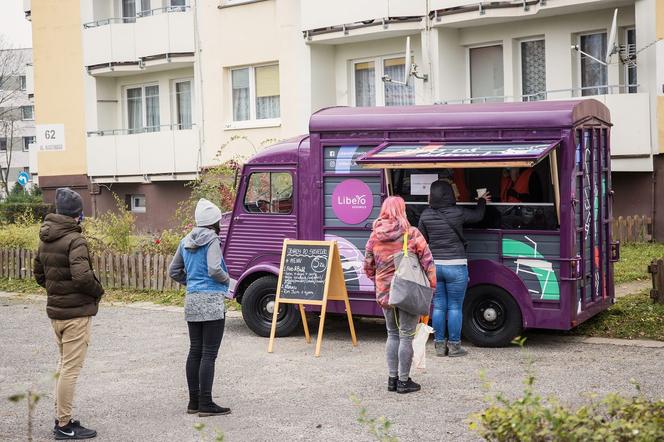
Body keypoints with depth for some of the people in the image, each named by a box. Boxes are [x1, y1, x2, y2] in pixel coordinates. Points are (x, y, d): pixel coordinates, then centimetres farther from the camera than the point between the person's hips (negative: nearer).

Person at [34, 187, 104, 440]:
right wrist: (98, 291, -11)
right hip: (76, 312, -9)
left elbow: (38, 273, 17)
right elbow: (82, 276, -28)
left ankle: (61, 417, 27)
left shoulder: (46, 239, 9)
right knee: (71, 368, -2)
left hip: (55, 310, 9)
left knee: (64, 364, 20)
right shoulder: (74, 239, -18)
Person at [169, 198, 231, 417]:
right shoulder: (211, 239, -9)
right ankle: (206, 404, -2)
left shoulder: (186, 242, 13)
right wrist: (226, 279, -1)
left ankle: (194, 401, 17)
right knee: (209, 353, -4)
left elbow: (173, 271, 19)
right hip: (211, 300, -8)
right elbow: (214, 269, -20)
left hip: (191, 300, 8)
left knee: (195, 351, 12)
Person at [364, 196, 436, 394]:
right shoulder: (412, 234, -10)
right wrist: (431, 285, 0)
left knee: (392, 334, 17)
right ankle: (403, 381, 9)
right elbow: (427, 262, -10)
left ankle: (392, 378, 20)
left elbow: (368, 266, 7)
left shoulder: (375, 236, 2)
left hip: (385, 292, 4)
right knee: (406, 336, 4)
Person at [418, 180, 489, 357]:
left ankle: (439, 345, 15)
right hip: (455, 266, -3)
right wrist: (482, 201, 30)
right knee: (454, 307, 4)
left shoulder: (426, 215, -2)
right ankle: (454, 346, 9)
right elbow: (478, 215, 10)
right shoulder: (458, 213, -9)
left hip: (434, 265, 3)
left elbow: (422, 239, 10)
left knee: (438, 306, 10)